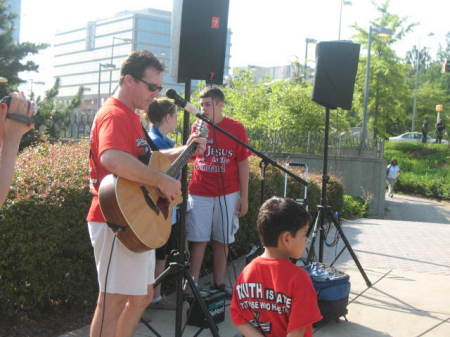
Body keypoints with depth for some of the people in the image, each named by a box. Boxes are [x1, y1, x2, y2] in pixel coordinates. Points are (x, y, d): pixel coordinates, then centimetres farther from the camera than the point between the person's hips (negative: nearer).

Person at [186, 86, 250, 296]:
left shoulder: (235, 128, -2)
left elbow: (243, 164, 0)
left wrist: (244, 197, -3)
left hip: (227, 194, -1)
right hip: (199, 193, 1)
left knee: (222, 240, 7)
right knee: (199, 239, 1)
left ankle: (219, 283, 16)